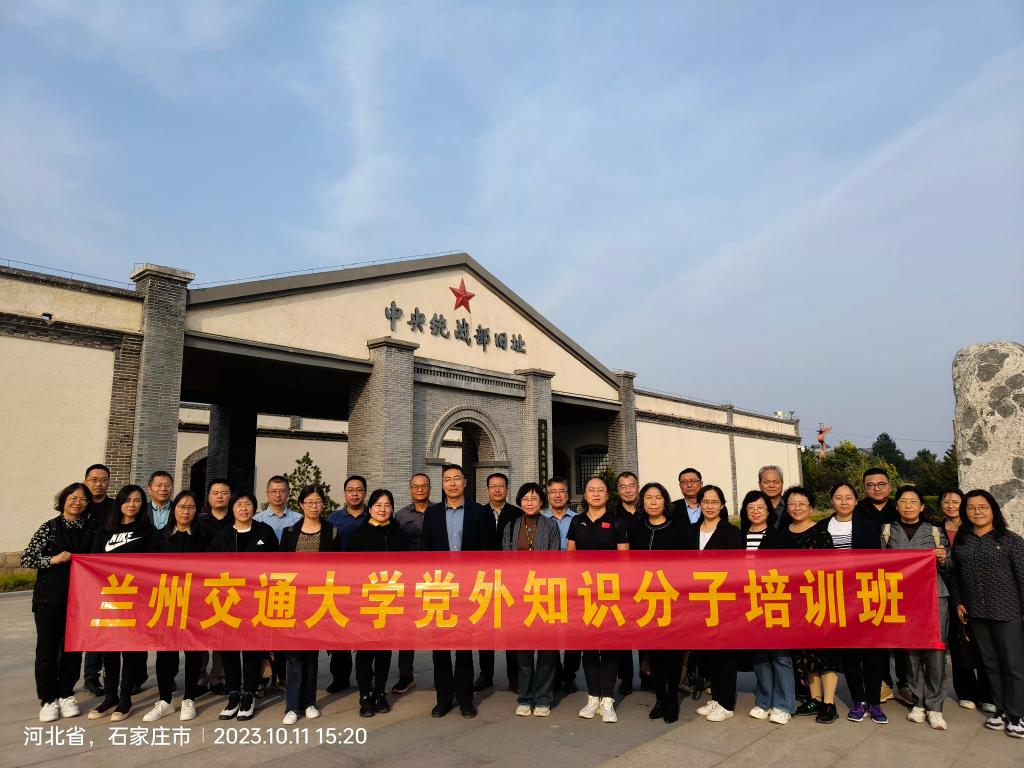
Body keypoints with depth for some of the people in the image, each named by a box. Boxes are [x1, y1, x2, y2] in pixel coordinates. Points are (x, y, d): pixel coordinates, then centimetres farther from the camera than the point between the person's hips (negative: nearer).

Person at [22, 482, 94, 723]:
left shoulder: (88, 530, 7)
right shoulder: (50, 527, -3)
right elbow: (26, 559, -6)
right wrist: (53, 560, -18)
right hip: (49, 598, -3)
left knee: (73, 648, 7)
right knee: (47, 648, 4)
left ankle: (66, 694, 22)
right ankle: (48, 699, 18)